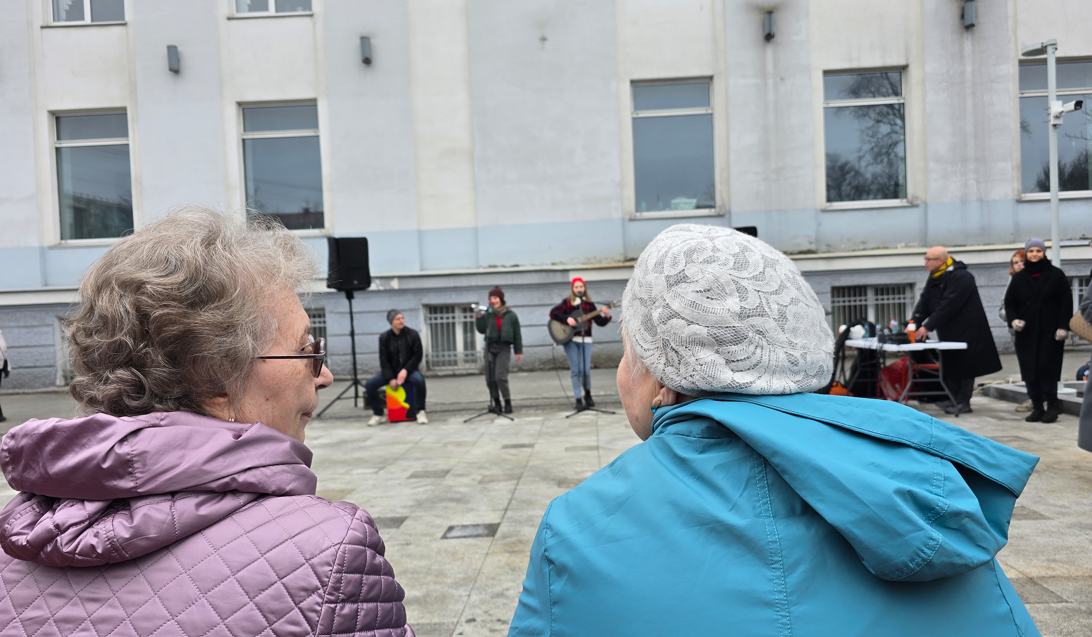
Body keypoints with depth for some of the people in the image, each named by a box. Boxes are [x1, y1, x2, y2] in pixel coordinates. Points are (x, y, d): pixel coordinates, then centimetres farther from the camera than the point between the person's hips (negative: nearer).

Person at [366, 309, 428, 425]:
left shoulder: (412, 334, -5)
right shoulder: (384, 337, 0)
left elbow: (418, 355, -7)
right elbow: (383, 360, -1)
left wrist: (405, 370, -19)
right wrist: (390, 379, -14)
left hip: (408, 370, -2)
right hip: (391, 371, 2)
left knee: (419, 380, -35)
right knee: (370, 384, -19)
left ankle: (421, 412, -18)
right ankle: (378, 413, 2)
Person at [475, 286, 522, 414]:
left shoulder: (510, 315, 2)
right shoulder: (488, 314, 4)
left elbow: (517, 334, 5)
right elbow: (481, 330, 0)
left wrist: (519, 351, 3)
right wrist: (478, 318, -12)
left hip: (504, 348, -3)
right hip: (490, 347, 3)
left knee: (500, 377, -14)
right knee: (490, 378, 3)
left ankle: (508, 402, 3)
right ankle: (496, 403, 15)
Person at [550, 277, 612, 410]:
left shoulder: (589, 304, 7)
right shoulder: (567, 302, 3)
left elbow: (600, 322, 5)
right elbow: (553, 313, -7)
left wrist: (607, 316, -15)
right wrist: (567, 319, -17)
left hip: (585, 339, 1)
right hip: (570, 339, -1)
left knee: (585, 369, -8)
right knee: (575, 370, -1)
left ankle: (588, 394, 17)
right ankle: (578, 400, 6)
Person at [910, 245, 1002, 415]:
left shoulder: (961, 277, -20)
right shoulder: (934, 278, 8)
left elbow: (948, 306, -27)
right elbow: (924, 302, 4)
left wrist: (928, 327, -29)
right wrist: (914, 323, -9)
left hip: (967, 331, -8)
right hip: (949, 332, 8)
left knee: (964, 366, -2)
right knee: (950, 365, 11)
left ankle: (963, 402, 4)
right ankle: (954, 399, 20)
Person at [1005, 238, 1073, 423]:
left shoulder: (1056, 275, 3)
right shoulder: (1019, 278, 10)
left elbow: (1066, 303, 0)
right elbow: (1009, 302, 12)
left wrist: (1063, 327, -9)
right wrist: (1013, 319, -7)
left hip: (1050, 333, -3)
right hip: (1026, 333, 3)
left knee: (1047, 369, -7)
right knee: (1029, 371, 1)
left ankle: (1051, 404, 7)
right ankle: (1037, 407, 10)